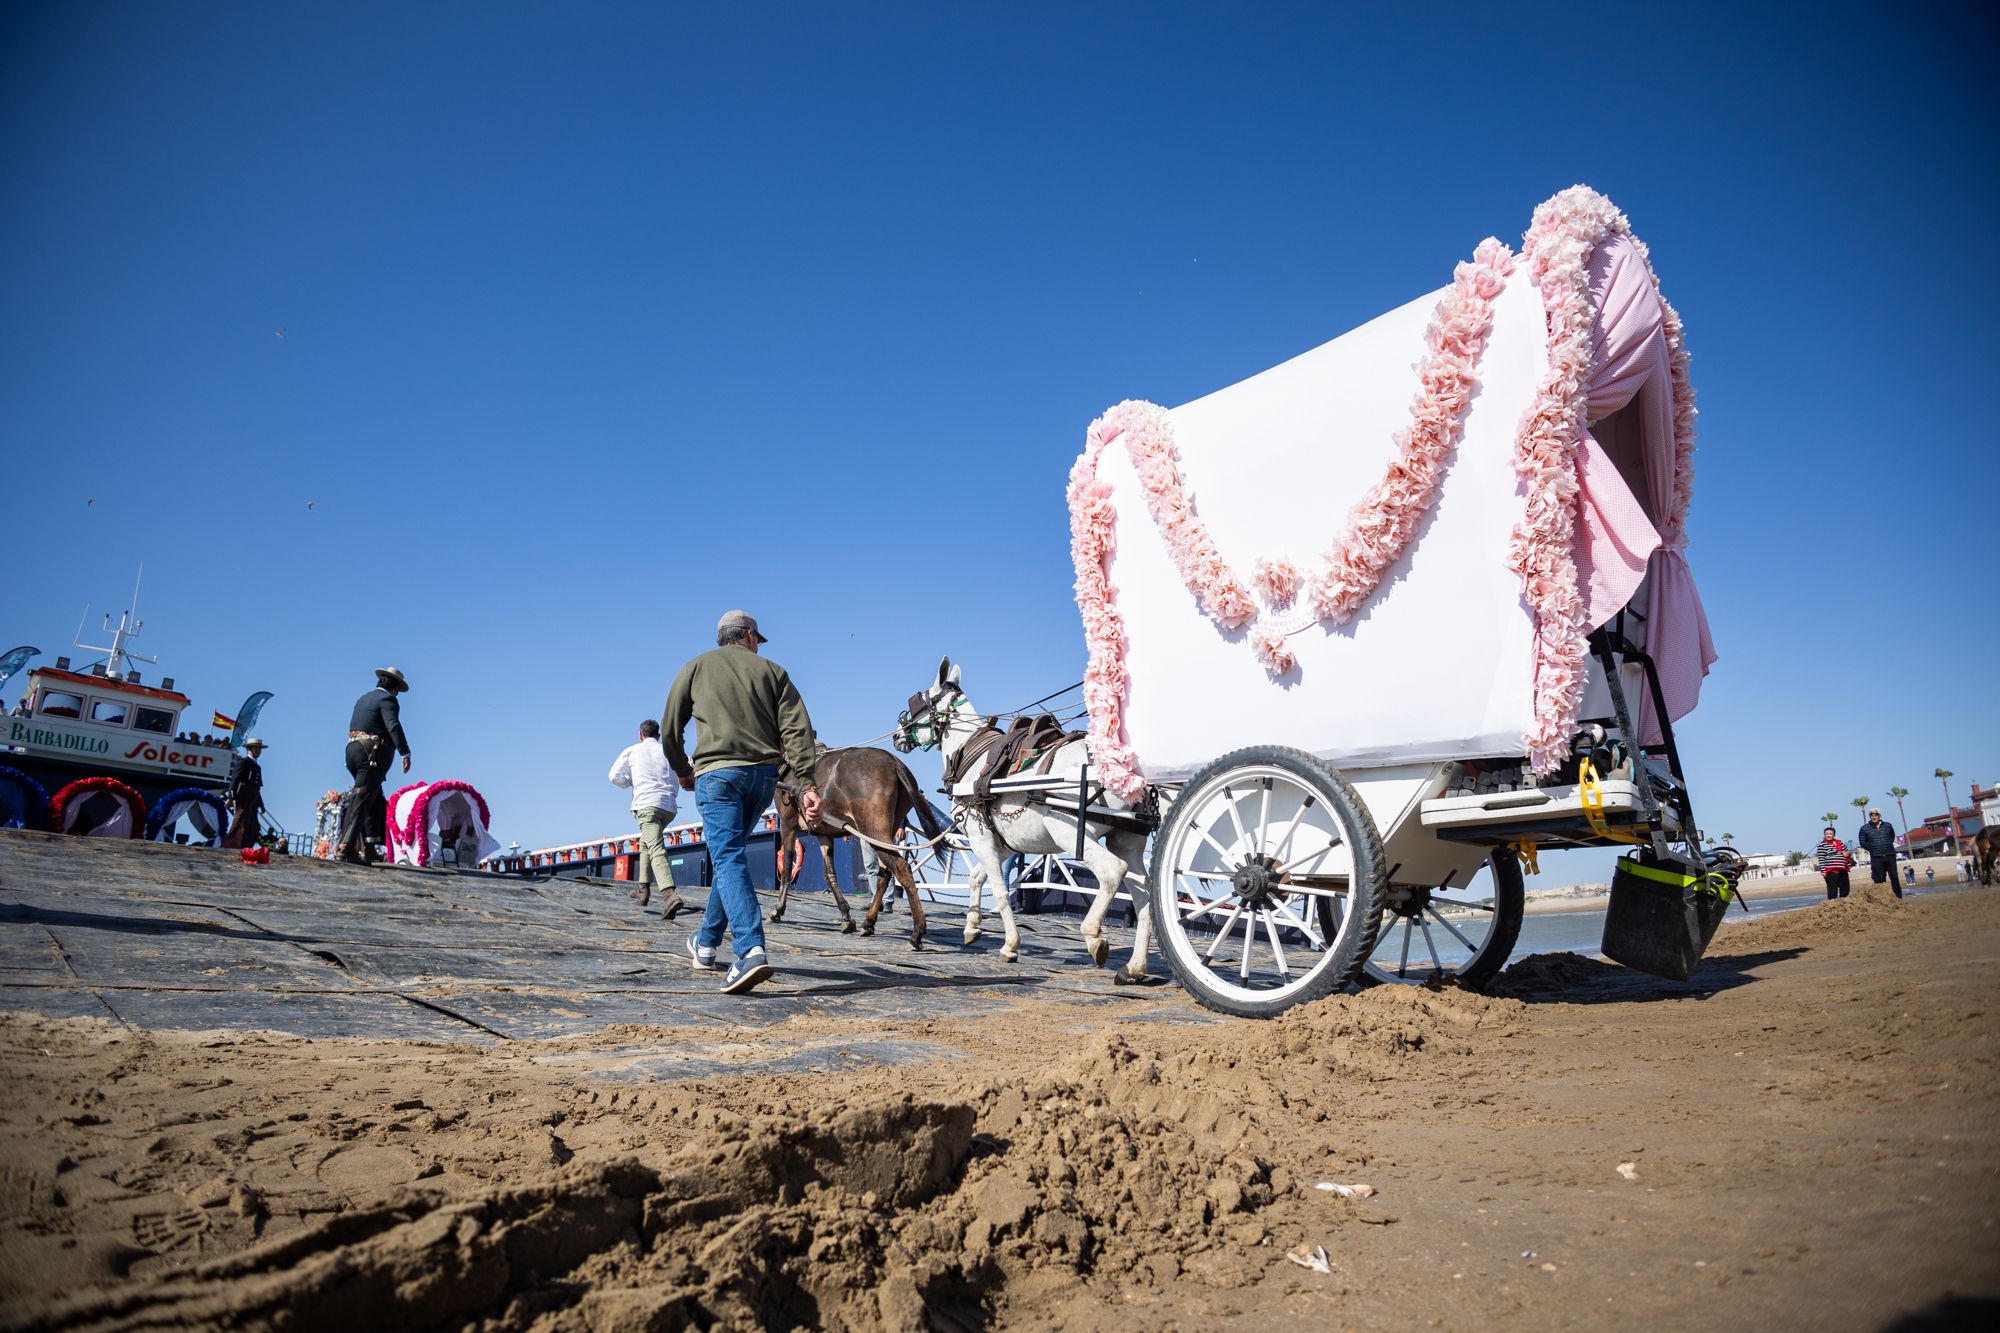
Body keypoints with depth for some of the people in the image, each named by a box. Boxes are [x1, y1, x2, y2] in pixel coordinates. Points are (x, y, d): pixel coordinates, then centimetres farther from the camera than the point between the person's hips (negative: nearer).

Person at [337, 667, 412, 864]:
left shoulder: (363, 699, 22)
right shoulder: (387, 699, -5)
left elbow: (352, 727, 23)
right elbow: (393, 726, -21)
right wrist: (405, 753, -27)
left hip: (353, 750, 8)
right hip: (374, 754, -8)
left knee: (376, 802, 14)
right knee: (362, 802, -13)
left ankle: (369, 848, 8)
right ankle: (346, 849, -20)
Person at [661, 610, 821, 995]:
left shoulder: (696, 667, 12)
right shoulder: (771, 670, 13)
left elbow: (669, 730, 12)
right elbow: (798, 729, 0)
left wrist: (682, 772, 29)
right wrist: (808, 785, -6)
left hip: (717, 772, -3)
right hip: (764, 775, 3)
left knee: (729, 859, -10)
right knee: (730, 855, 20)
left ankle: (751, 951, -27)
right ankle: (706, 942, 33)